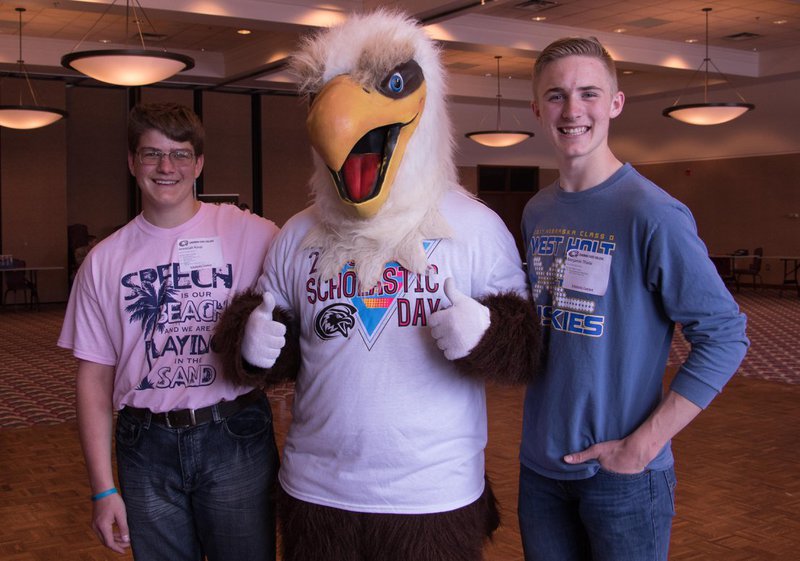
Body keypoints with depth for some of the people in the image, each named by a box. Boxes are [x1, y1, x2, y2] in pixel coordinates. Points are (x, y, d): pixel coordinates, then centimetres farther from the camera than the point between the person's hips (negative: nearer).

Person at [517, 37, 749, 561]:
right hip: (540, 464, 6)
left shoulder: (650, 212, -15)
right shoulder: (536, 212, 4)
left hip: (623, 477, -5)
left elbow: (725, 335, -15)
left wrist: (642, 444, -17)